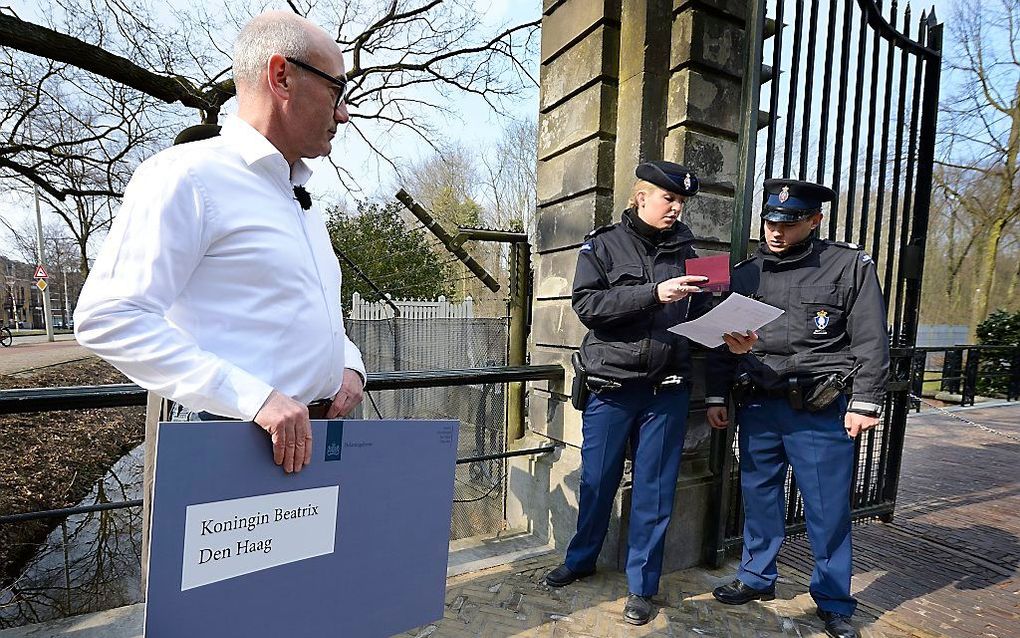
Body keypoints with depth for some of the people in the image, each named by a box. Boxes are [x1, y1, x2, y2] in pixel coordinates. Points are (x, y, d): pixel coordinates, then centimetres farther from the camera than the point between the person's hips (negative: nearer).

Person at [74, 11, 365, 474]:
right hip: (233, 442, -8)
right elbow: (107, 319, -18)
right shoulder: (188, 175, -10)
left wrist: (349, 365, 3)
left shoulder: (299, 196, 15)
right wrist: (253, 397, -26)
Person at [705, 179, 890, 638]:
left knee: (829, 508, 8)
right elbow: (721, 341, 9)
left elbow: (871, 341, -1)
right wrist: (715, 397, 6)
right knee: (759, 496, 14)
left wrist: (865, 403, -6)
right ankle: (756, 579, 32)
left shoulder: (850, 265, 0)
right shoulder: (744, 273, 8)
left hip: (821, 410, -2)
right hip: (756, 407, 3)